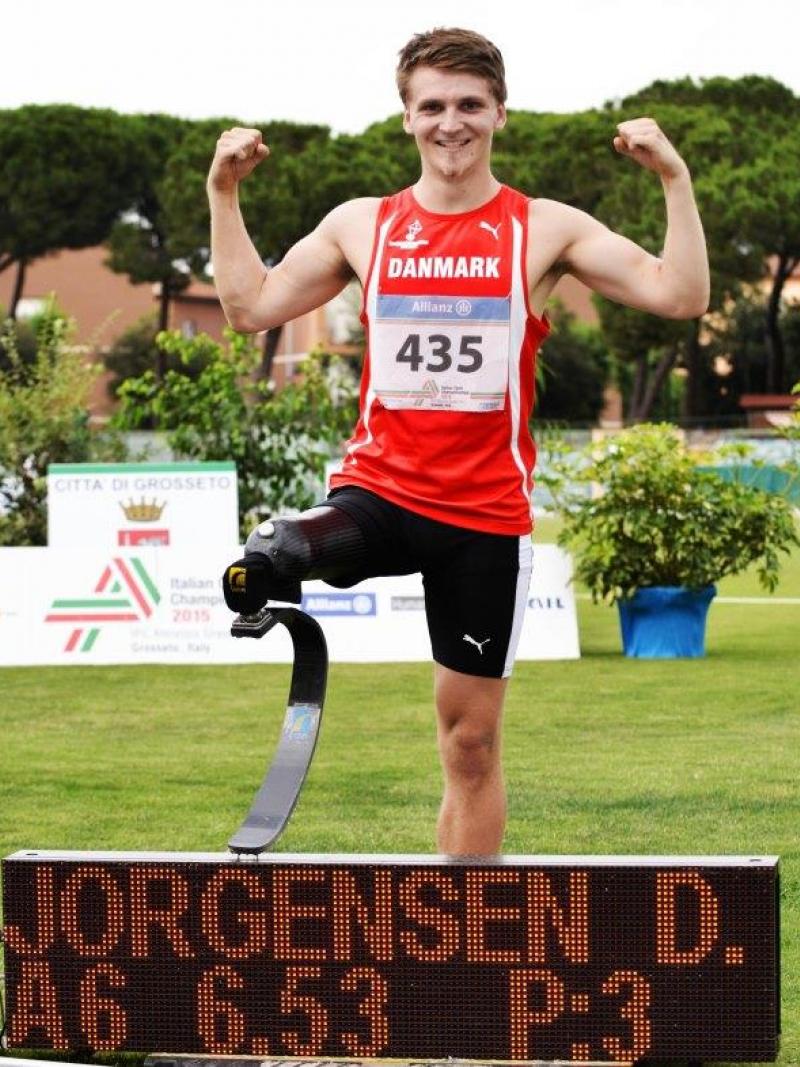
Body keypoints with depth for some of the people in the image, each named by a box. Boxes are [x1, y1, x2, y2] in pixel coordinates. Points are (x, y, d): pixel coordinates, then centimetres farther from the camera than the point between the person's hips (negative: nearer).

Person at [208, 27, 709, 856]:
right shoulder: (361, 226, 7)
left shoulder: (546, 229, 1)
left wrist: (674, 179, -14)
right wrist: (223, 193, 3)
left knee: (471, 739, 6)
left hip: (485, 513, -1)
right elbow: (251, 307, 9)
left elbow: (681, 296, -6)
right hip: (379, 488, 1)